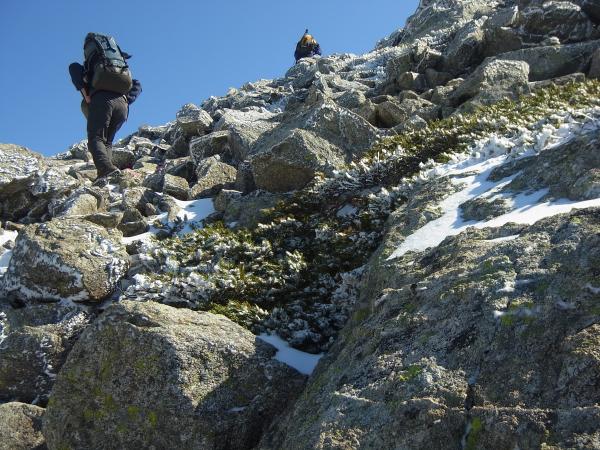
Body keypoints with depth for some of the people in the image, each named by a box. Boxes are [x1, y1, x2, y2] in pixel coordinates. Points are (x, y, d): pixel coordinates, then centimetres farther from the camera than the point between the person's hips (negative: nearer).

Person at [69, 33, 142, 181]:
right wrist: (126, 101, 13)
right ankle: (106, 170, -11)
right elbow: (137, 86, 25)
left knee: (95, 138, -12)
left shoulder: (88, 68, 28)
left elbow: (74, 68, 5)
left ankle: (106, 169, -38)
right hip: (122, 104, 4)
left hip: (102, 99, -4)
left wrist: (84, 92, -2)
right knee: (107, 141, 13)